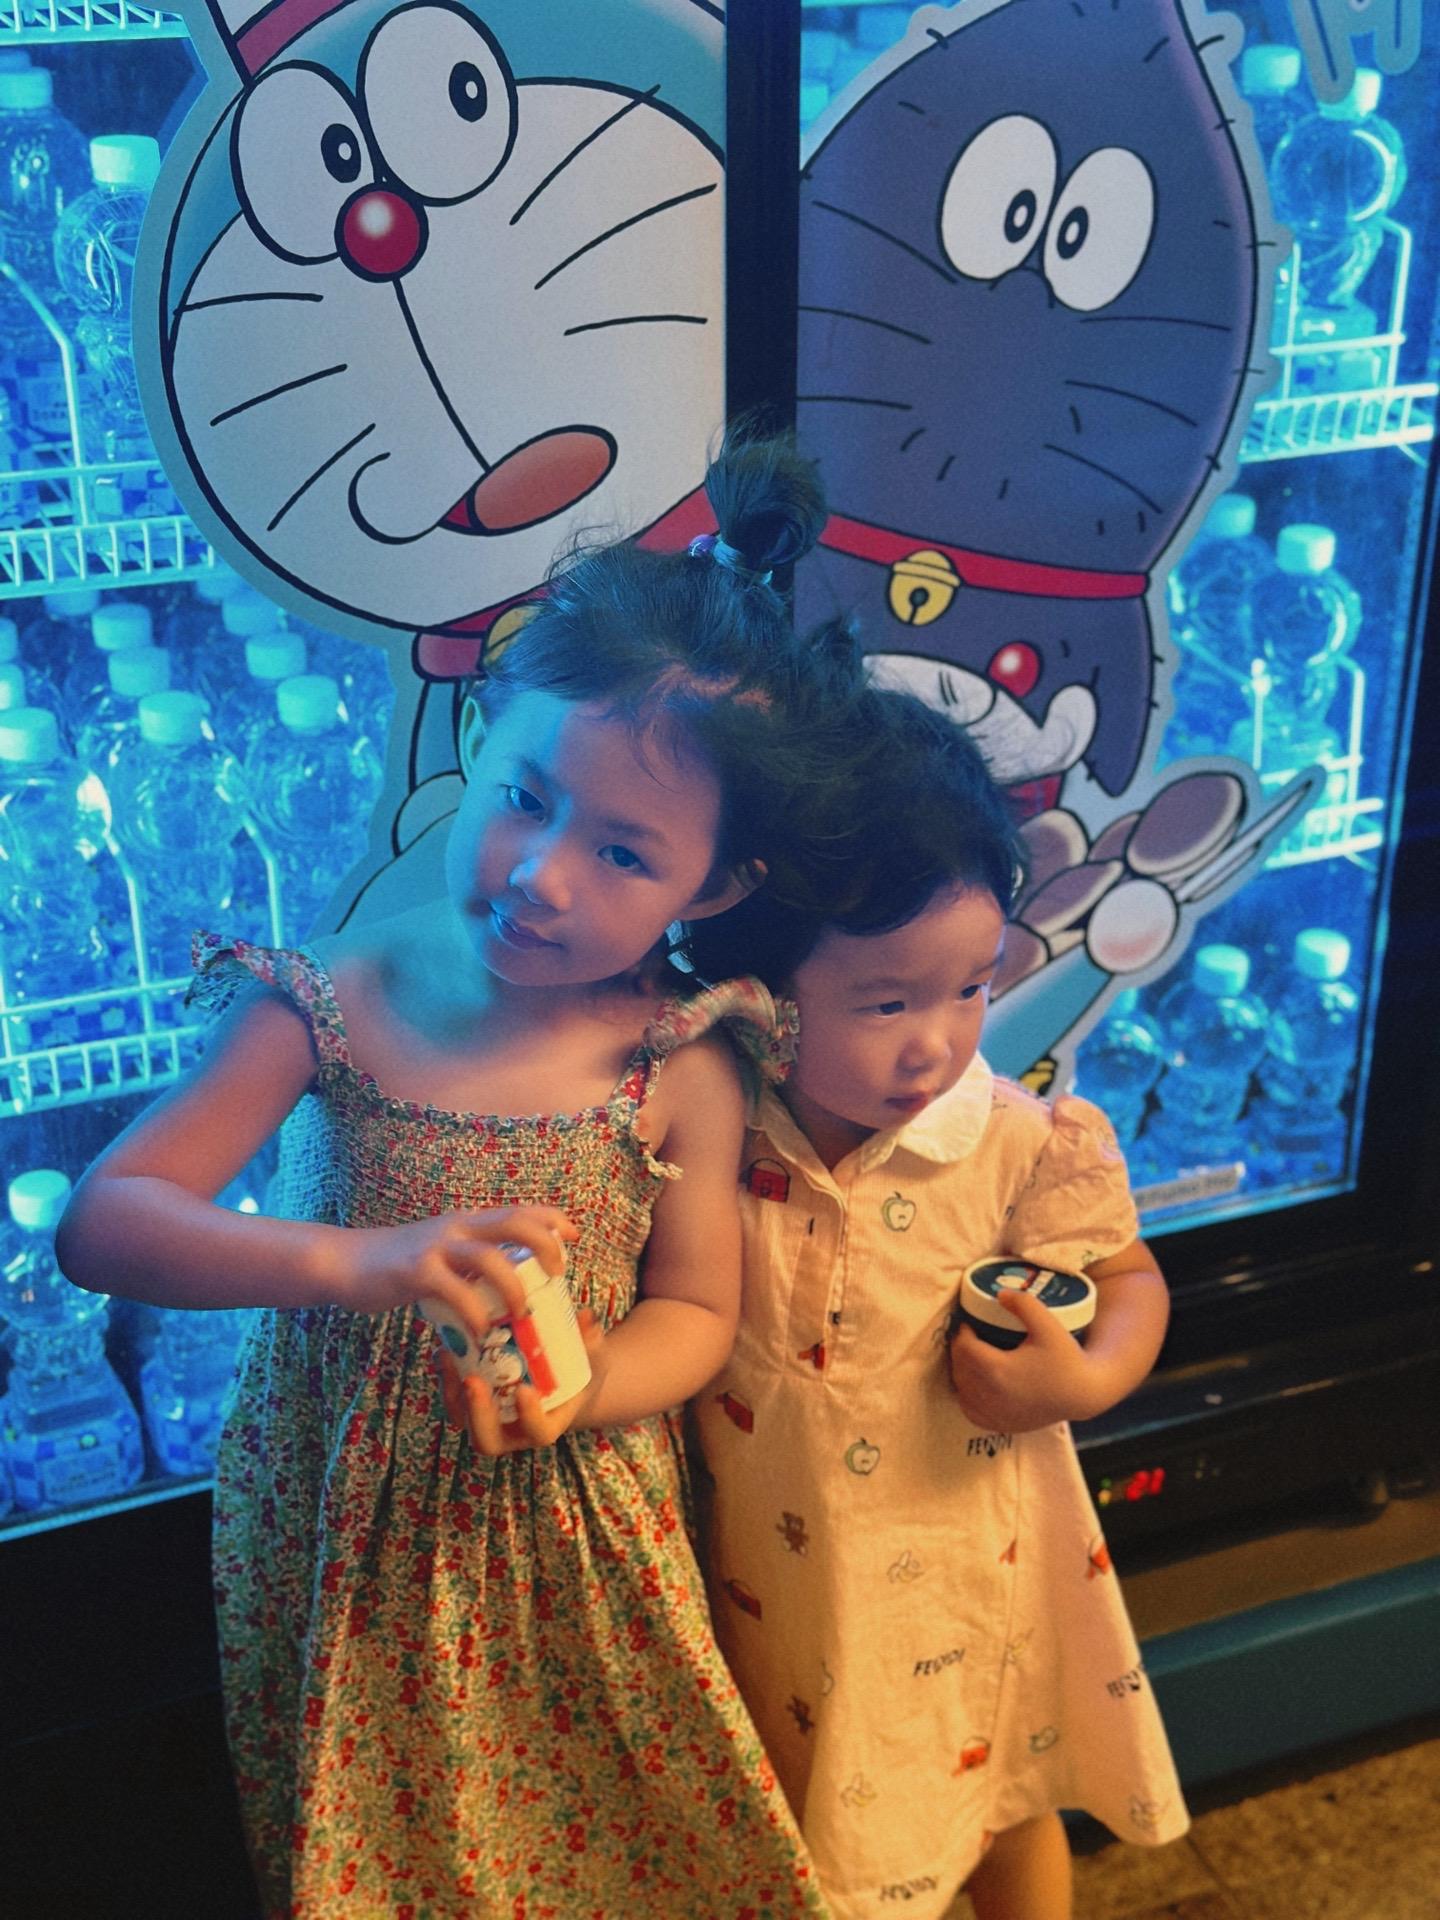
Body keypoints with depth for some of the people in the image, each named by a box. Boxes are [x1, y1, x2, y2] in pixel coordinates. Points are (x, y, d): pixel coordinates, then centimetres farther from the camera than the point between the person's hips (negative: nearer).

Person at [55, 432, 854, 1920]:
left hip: (570, 1547, 0)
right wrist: (356, 1263, -35)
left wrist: (577, 1393, -25)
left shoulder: (679, 1071, -15)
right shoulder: (323, 1012, -16)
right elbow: (101, 1222, -20)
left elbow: (694, 1309, -3)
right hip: (340, 1539, 0)